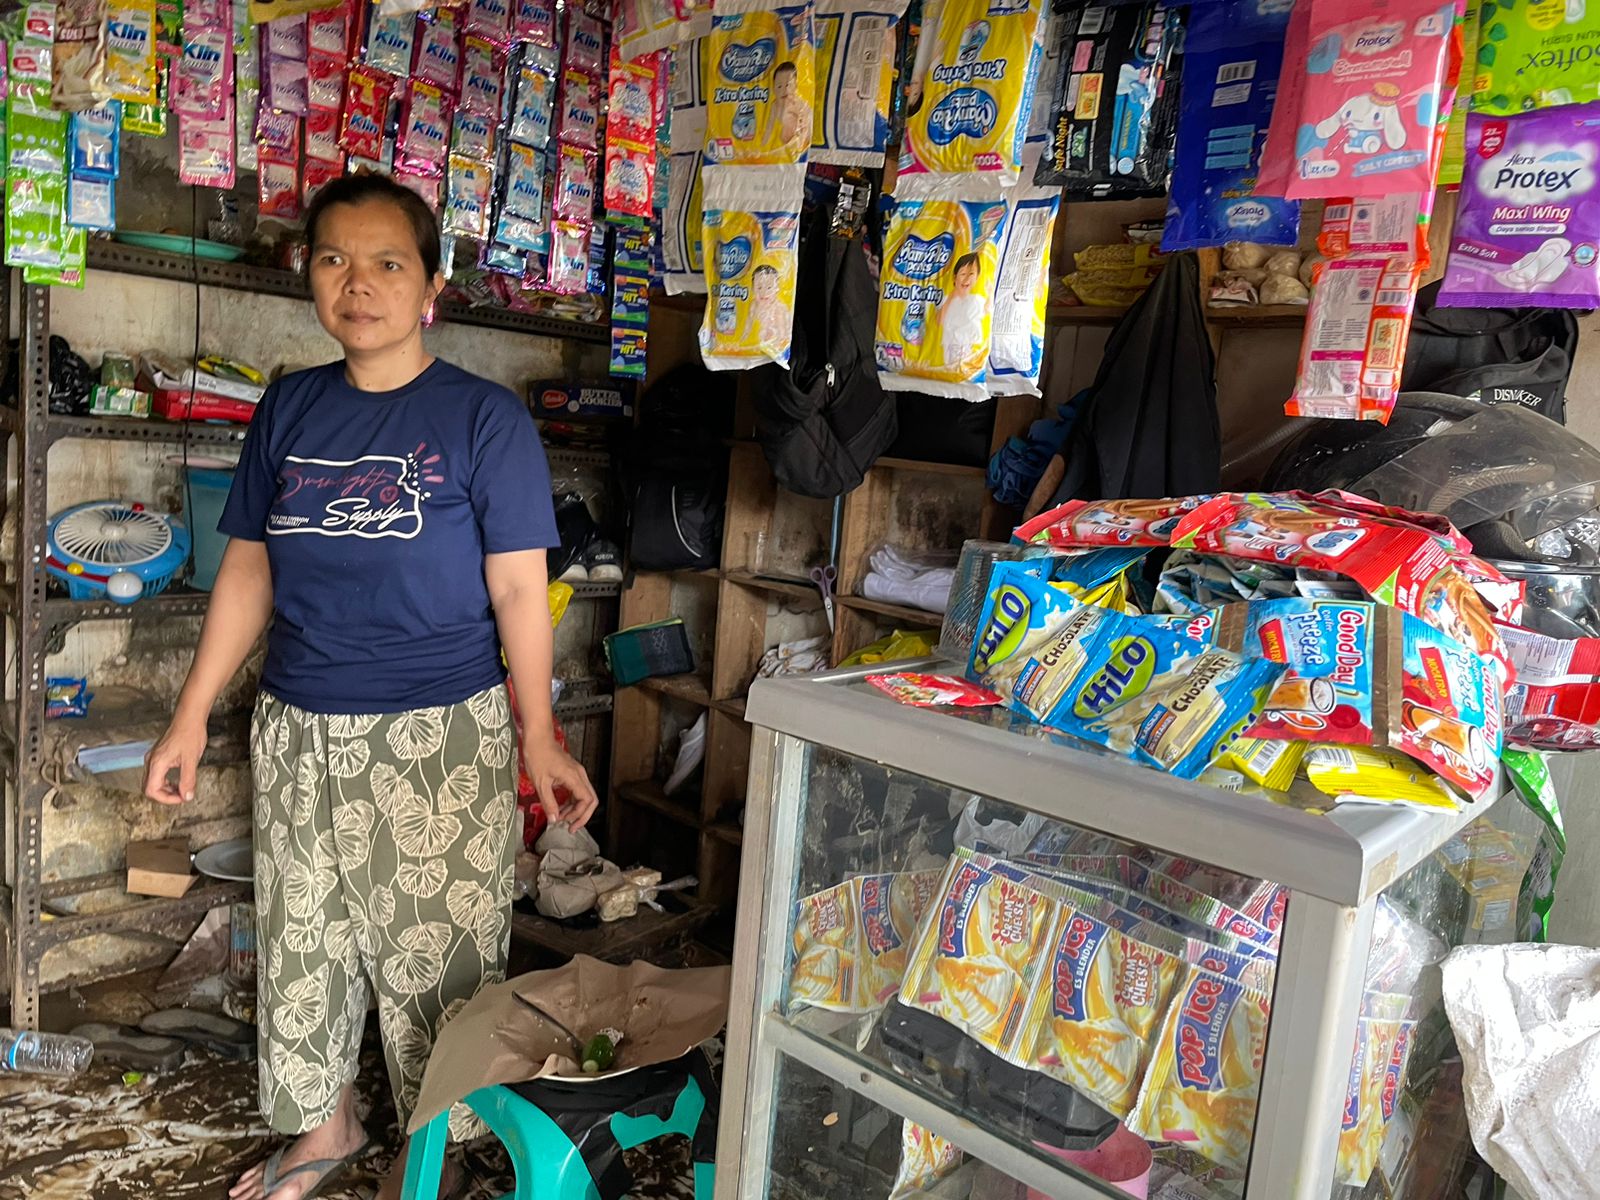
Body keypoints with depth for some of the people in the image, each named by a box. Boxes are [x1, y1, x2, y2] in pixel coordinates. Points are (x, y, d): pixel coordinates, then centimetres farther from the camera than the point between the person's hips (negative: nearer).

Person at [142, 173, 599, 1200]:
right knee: (301, 939, 18)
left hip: (440, 736, -5)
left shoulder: (484, 418, -8)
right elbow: (249, 568, 9)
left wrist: (539, 737, -14)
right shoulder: (290, 408, 5)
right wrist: (192, 718, 8)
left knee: (435, 953, 7)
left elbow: (518, 587, -10)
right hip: (298, 731, 5)